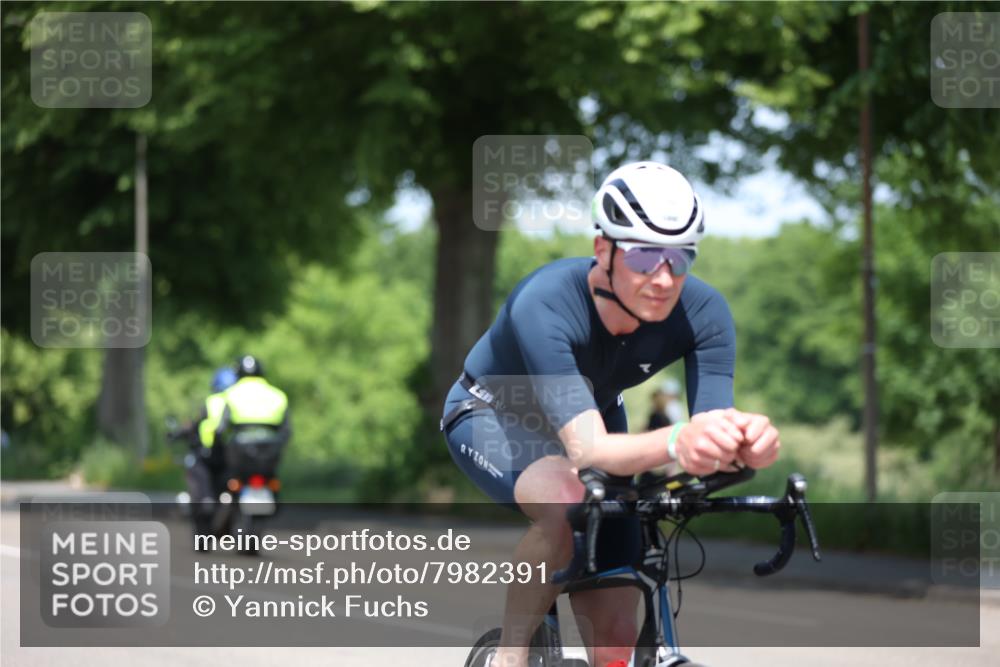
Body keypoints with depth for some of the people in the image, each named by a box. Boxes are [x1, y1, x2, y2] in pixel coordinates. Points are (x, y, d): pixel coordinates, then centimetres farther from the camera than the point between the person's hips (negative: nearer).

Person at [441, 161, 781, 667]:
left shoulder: (702, 312, -28)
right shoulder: (545, 304, -40)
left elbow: (712, 429, -34)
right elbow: (587, 450, -49)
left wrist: (745, 441, -59)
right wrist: (675, 444, -69)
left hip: (597, 414, 4)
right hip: (492, 417, -4)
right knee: (568, 501, -39)